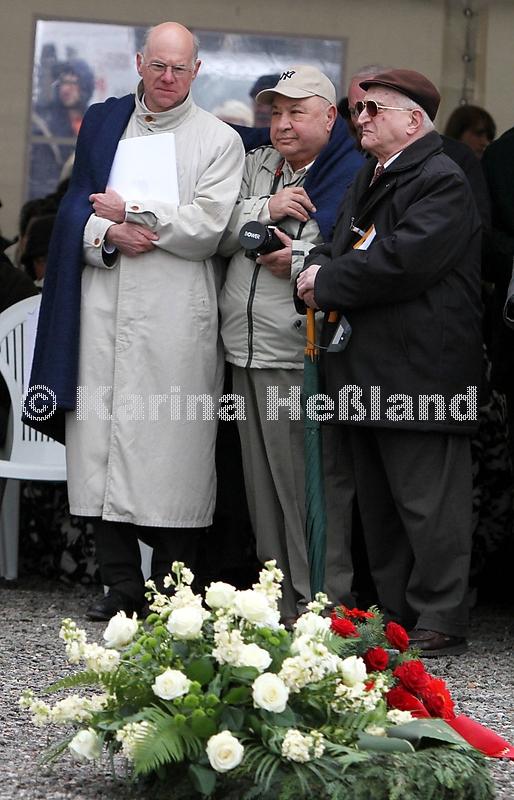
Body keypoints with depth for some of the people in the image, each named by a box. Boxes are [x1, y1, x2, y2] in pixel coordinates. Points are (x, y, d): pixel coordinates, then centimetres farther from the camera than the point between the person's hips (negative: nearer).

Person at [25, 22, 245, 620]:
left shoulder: (218, 140, 3)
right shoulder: (103, 122, 15)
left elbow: (205, 229, -6)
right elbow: (76, 208, 12)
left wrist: (131, 211, -6)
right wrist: (109, 235, -8)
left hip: (176, 319, -3)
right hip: (104, 309, 3)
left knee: (169, 451, -5)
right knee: (104, 444, 2)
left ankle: (169, 589, 3)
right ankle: (121, 587, 10)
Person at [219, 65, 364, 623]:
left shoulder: (352, 177, -5)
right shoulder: (255, 167, 16)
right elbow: (219, 236, 8)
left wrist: (298, 264, -15)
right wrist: (264, 211, -7)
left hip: (303, 356, -7)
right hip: (247, 356, 7)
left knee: (312, 489, -6)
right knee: (263, 487, 11)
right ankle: (276, 604, 18)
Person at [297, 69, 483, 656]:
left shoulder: (442, 182, -11)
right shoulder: (368, 179, 20)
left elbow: (404, 260, -22)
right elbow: (340, 246, 24)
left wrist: (329, 282, -13)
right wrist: (318, 268, 0)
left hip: (420, 371, -10)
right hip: (367, 375, 10)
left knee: (426, 502, -6)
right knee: (378, 504, 13)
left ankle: (439, 621, -1)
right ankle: (396, 613, 20)